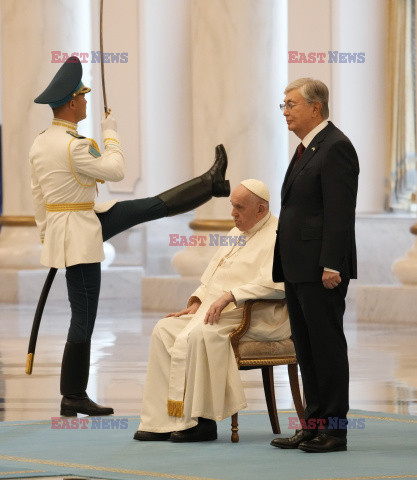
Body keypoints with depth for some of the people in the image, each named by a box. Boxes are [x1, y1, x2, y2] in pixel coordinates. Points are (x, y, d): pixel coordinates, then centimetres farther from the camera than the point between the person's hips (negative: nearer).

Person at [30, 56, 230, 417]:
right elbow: (115, 171, -13)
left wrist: (47, 235, 24)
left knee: (153, 207, 18)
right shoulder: (74, 146, -25)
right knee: (84, 318, -2)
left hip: (58, 226, 9)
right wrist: (111, 133, 1)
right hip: (78, 234, -9)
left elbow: (38, 197, 13)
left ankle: (213, 184, 35)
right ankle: (73, 398, 4)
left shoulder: (39, 144, 3)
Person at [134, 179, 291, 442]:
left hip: (256, 319, -10)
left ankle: (201, 420, -25)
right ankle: (161, 421, -11)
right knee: (165, 329, -7)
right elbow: (212, 272, 27)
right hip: (215, 310, 10)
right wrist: (197, 302, 9)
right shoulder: (237, 233, 22)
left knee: (194, 336, -31)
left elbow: (274, 283, -24)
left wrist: (230, 296, -28)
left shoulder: (278, 235, -9)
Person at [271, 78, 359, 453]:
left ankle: (334, 428, -1)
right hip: (299, 268, 10)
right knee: (306, 348, 11)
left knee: (327, 346, -5)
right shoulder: (307, 149, 18)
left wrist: (331, 265, -22)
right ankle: (314, 424, 16)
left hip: (321, 269, -10)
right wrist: (285, 264, 17)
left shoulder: (335, 147, -12)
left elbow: (340, 212, -18)